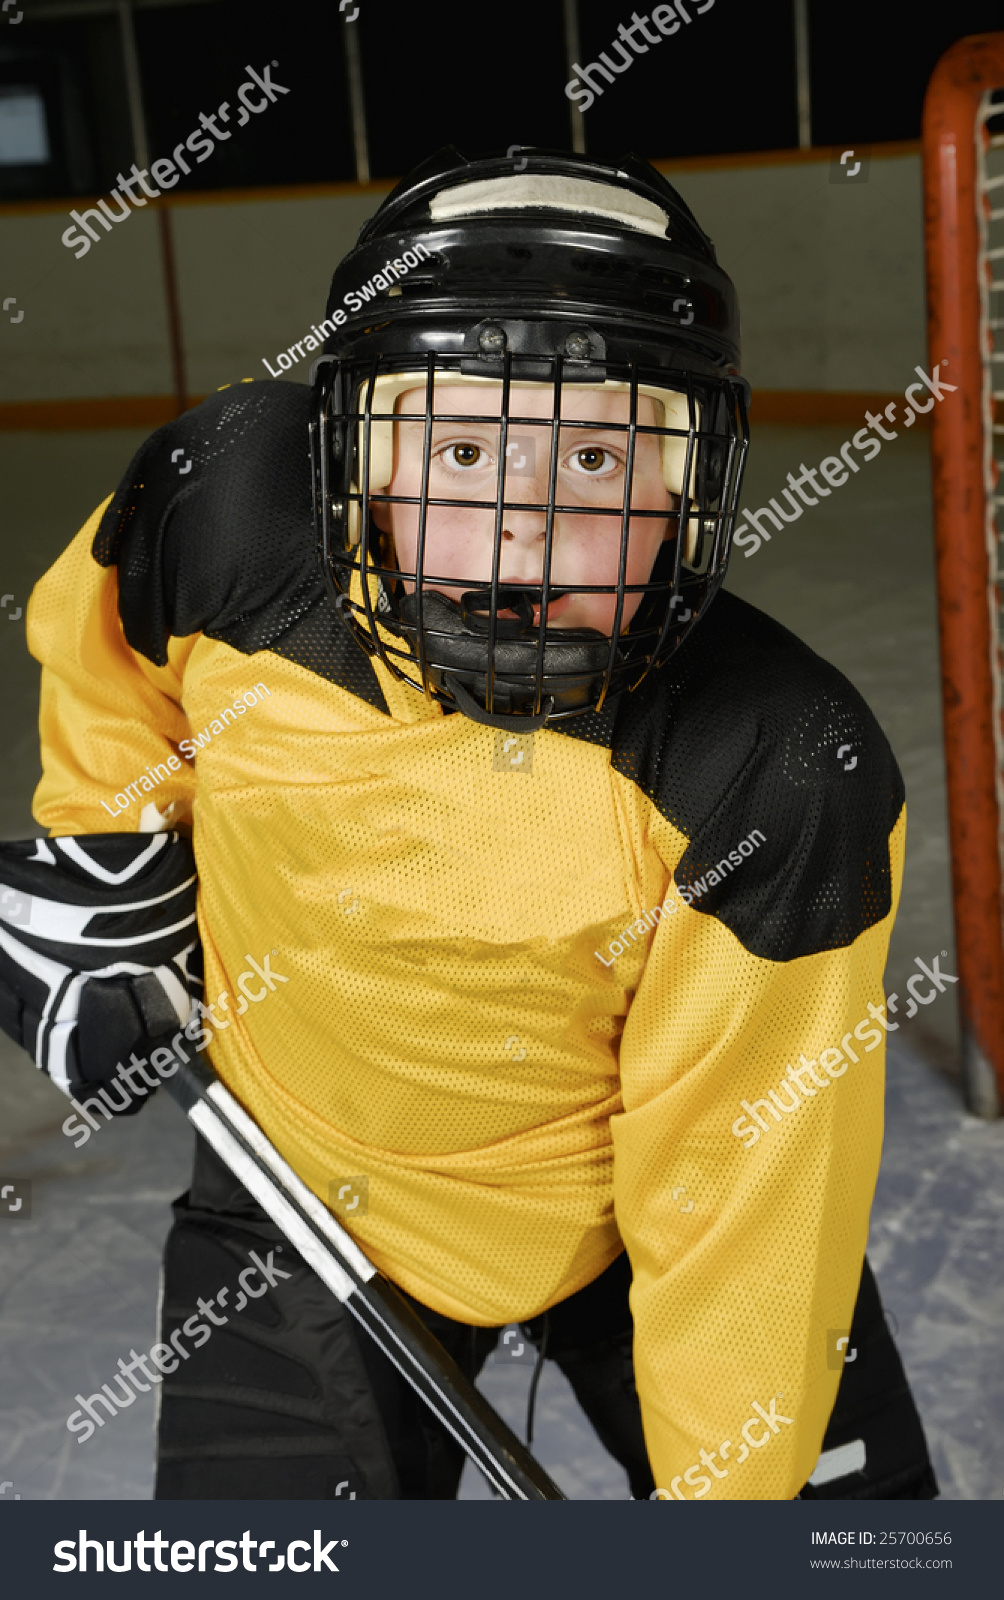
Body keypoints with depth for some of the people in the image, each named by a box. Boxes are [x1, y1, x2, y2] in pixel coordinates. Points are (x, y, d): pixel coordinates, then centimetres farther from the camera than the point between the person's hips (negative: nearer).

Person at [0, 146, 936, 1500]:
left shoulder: (787, 787, -31)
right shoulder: (229, 508, -25)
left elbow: (739, 1213, -24)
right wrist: (108, 905, 2)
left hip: (639, 1209, -1)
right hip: (309, 1197, 2)